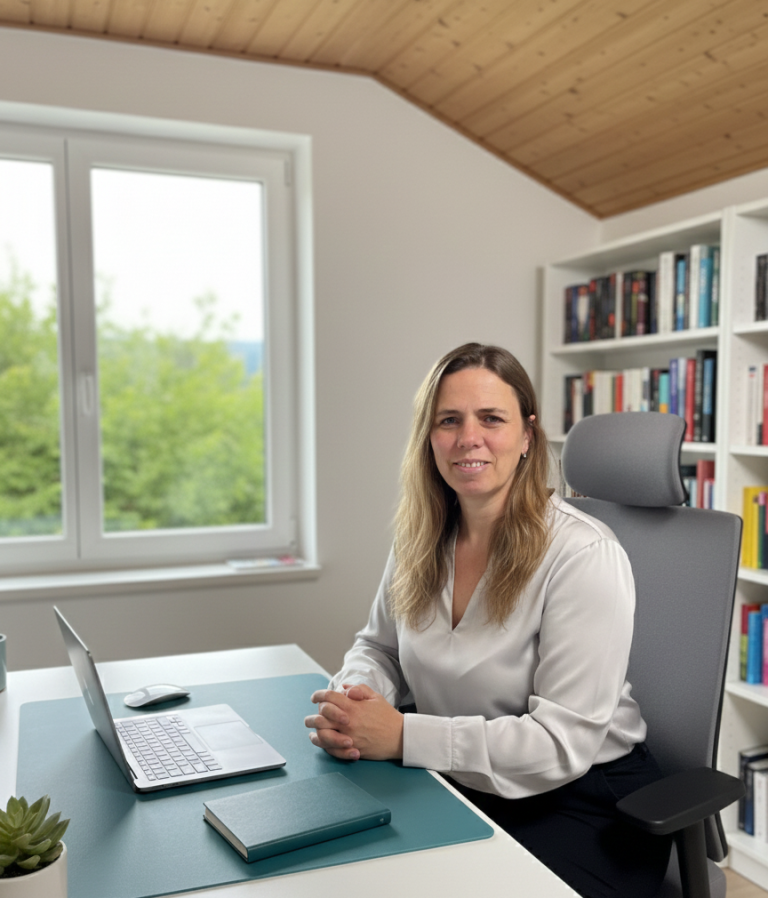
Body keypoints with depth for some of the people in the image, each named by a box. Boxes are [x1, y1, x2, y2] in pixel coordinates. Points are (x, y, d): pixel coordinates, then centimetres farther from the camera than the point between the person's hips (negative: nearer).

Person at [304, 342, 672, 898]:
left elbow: (561, 744, -21)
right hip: (459, 787, 5)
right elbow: (379, 648, 14)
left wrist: (401, 735, -25)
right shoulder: (421, 540, 1)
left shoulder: (585, 556, -19)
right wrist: (354, 698, -10)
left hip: (583, 800, -5)